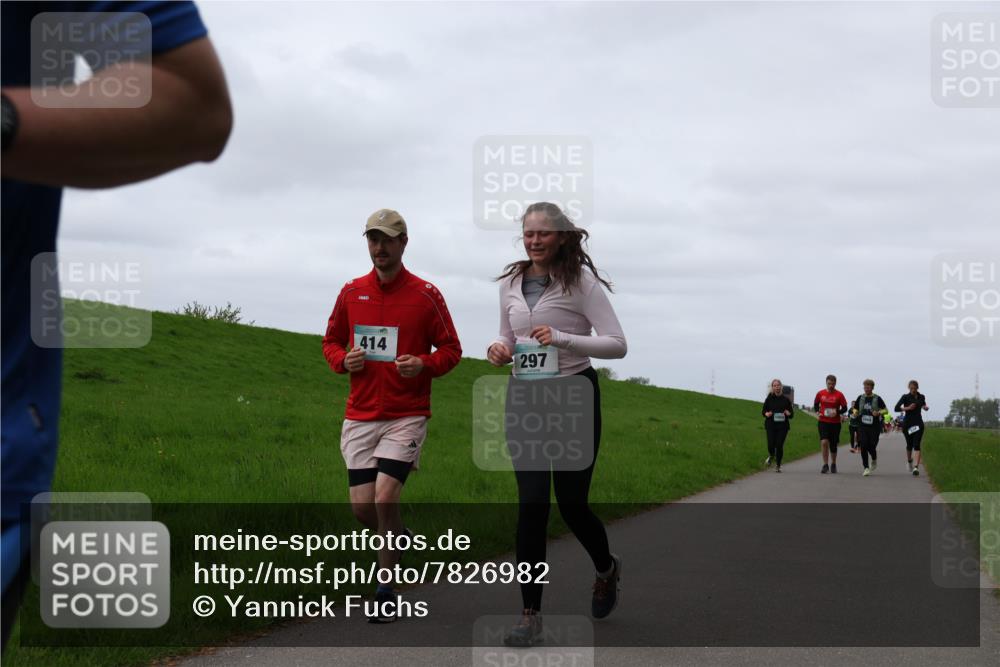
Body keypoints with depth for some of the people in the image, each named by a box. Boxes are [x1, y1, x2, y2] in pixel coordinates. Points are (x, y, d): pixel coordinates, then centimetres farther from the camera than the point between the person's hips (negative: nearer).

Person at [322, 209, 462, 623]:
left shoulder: (426, 295, -2)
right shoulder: (351, 292, 7)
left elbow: (451, 349, 4)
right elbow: (331, 340, 18)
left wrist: (424, 364, -16)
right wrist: (343, 359, -4)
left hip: (407, 415, -4)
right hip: (360, 415, 4)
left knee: (385, 498, -16)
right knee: (362, 506, 1)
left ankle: (387, 591, -1)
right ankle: (398, 541, 35)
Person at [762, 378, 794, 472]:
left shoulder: (785, 399, 5)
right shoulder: (769, 399, 4)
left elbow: (792, 414, 10)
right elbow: (763, 411, 12)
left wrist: (788, 414, -13)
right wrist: (766, 414, -11)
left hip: (782, 426, 0)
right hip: (771, 425, 0)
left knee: (779, 445, -7)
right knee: (771, 444, -11)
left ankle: (778, 465, 11)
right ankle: (771, 456, 26)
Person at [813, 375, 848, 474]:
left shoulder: (839, 395, -3)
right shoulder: (820, 393, 2)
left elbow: (844, 408, -1)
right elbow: (815, 404, 16)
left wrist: (837, 412, -19)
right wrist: (817, 412, -3)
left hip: (835, 423, 0)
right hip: (823, 422, 0)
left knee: (833, 445, 10)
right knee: (824, 442, -19)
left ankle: (833, 464, 33)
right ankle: (825, 465, -11)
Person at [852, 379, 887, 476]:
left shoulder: (877, 398, -1)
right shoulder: (860, 398, 7)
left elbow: (885, 410, 2)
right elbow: (855, 409, 17)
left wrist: (879, 412, -18)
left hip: (874, 427, -2)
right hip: (862, 426, 2)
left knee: (871, 446, -4)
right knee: (863, 446, -8)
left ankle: (874, 459, 31)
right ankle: (866, 468, -1)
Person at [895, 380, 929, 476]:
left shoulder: (921, 397, 5)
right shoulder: (905, 397, -5)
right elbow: (896, 408, -13)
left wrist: (925, 407, 3)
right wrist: (907, 408, -25)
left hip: (918, 423, 1)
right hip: (907, 424, -1)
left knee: (916, 445, -13)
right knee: (909, 445, 12)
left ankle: (916, 467, -21)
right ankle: (909, 461, 42)